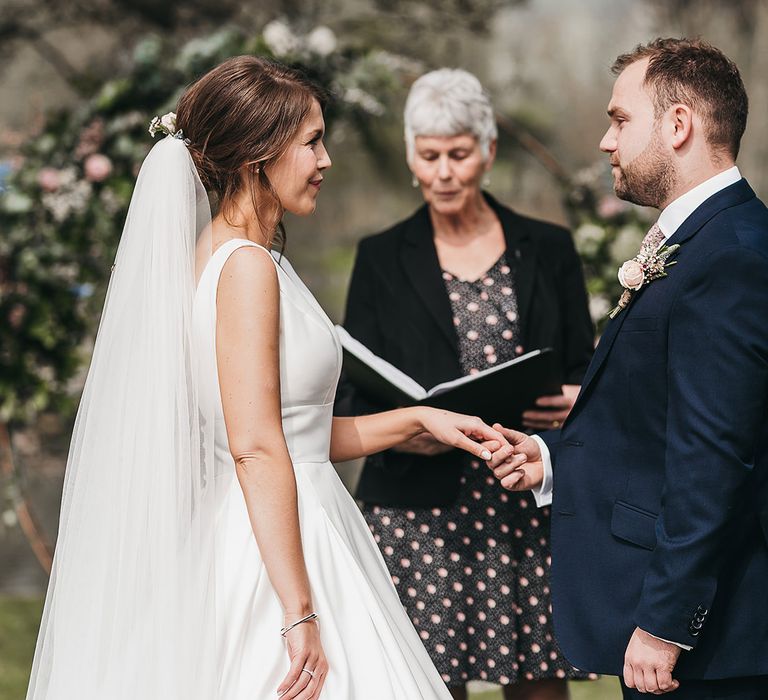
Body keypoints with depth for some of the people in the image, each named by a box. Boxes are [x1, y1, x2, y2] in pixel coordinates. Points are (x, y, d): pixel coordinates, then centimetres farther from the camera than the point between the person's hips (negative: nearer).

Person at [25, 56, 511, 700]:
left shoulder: (224, 255, 14)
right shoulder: (247, 266, -14)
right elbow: (256, 447, -21)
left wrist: (418, 420, 14)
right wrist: (300, 612, -23)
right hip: (276, 550, -9)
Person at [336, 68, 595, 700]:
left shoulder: (548, 250, 10)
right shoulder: (383, 259, 8)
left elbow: (585, 370, 11)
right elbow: (355, 394, 6)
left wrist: (575, 403, -12)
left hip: (530, 506, 1)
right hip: (420, 510, -1)